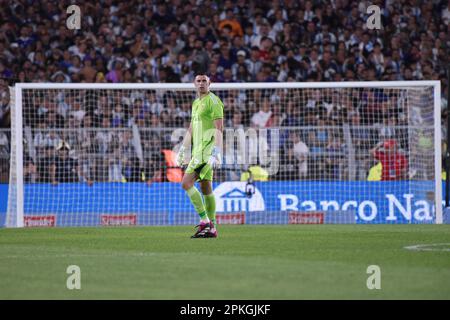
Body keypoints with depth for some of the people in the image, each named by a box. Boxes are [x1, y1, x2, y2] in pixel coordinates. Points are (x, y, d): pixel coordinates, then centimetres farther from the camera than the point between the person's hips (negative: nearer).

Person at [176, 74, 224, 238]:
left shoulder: (213, 101, -8)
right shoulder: (196, 103, 20)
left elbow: (219, 129, -16)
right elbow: (191, 130, 27)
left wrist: (216, 153, -24)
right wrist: (181, 151, 24)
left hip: (208, 150, -9)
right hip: (198, 150, 9)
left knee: (186, 183, -16)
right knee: (206, 188, 8)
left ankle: (205, 221, -13)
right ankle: (211, 228, 10)